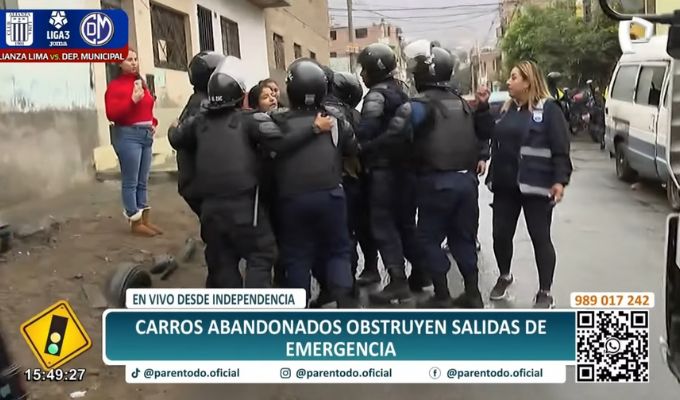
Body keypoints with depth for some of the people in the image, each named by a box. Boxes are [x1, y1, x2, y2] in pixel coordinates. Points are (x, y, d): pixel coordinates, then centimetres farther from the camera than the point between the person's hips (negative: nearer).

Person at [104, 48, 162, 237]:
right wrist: (133, 99, -22)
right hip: (127, 135, -7)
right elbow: (111, 114, -15)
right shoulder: (115, 85, -5)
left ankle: (146, 220, 17)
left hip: (146, 135, 8)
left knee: (143, 181, 11)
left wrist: (153, 123, 11)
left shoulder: (141, 83, 16)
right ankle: (135, 222, 4)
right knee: (130, 181, -3)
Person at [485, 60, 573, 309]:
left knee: (540, 238, 3)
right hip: (505, 185, 6)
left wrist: (560, 180, -17)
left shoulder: (548, 109, -6)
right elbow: (495, 142, 19)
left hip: (535, 186, -6)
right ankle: (504, 277, 33)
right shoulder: (507, 109, 14)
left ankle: (545, 293, 15)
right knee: (500, 234, 9)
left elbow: (561, 149, -10)